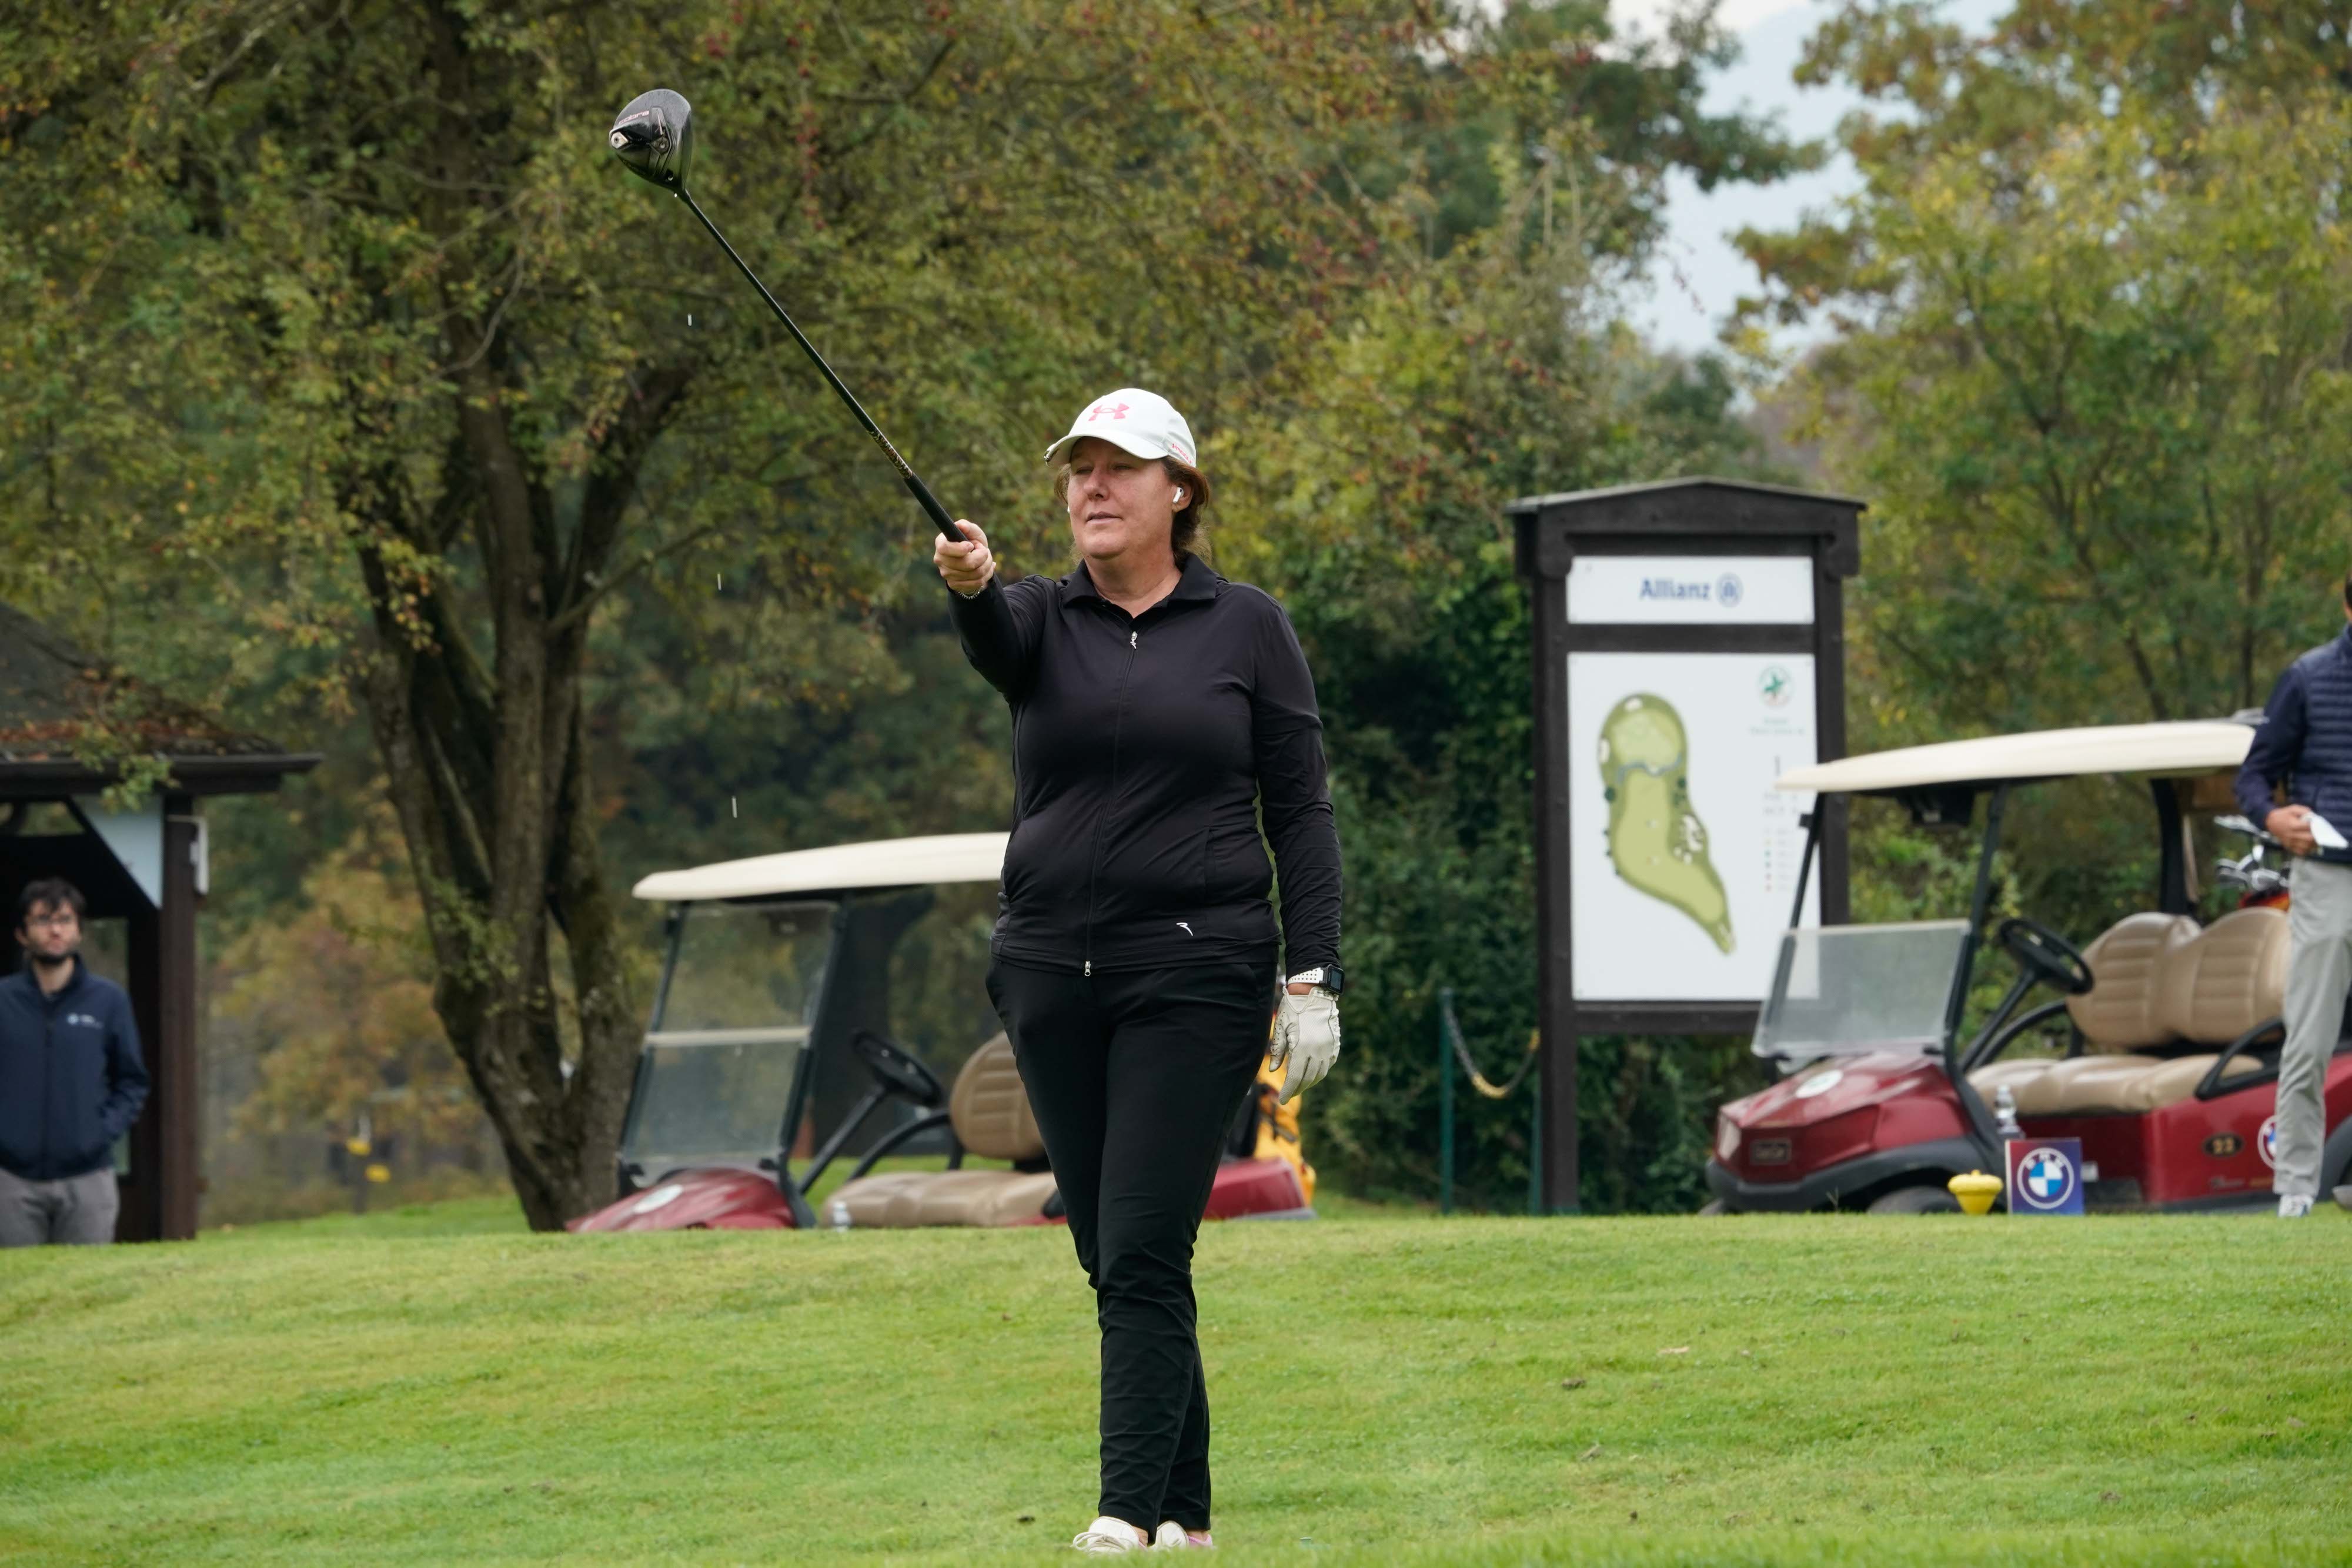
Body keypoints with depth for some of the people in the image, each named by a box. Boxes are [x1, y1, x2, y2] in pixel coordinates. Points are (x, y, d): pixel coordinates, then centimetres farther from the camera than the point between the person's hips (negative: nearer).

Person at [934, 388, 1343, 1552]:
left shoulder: (1245, 627, 2)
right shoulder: (1040, 619, 7)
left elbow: (1299, 810, 1)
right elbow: (995, 641, -19)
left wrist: (1312, 976, -7)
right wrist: (969, 586, -43)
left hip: (1196, 975, -4)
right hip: (1052, 976, 4)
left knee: (1143, 1254, -13)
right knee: (1112, 1258, 6)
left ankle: (1132, 1513, -16)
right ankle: (1185, 1515, 14)